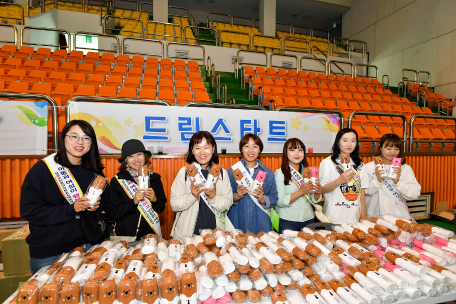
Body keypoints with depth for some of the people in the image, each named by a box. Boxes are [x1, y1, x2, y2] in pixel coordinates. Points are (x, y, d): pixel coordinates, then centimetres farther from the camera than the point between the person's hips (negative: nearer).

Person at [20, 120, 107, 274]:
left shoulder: (94, 170, 2)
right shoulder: (42, 169, -12)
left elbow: (105, 198, 13)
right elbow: (29, 210, -14)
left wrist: (97, 205, -9)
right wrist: (71, 210, -24)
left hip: (85, 245, 4)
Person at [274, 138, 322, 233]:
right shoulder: (280, 173, -10)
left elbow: (314, 200, 11)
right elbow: (280, 202, -17)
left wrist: (318, 193, -10)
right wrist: (301, 191, -23)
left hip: (308, 219, 5)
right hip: (287, 221, -4)